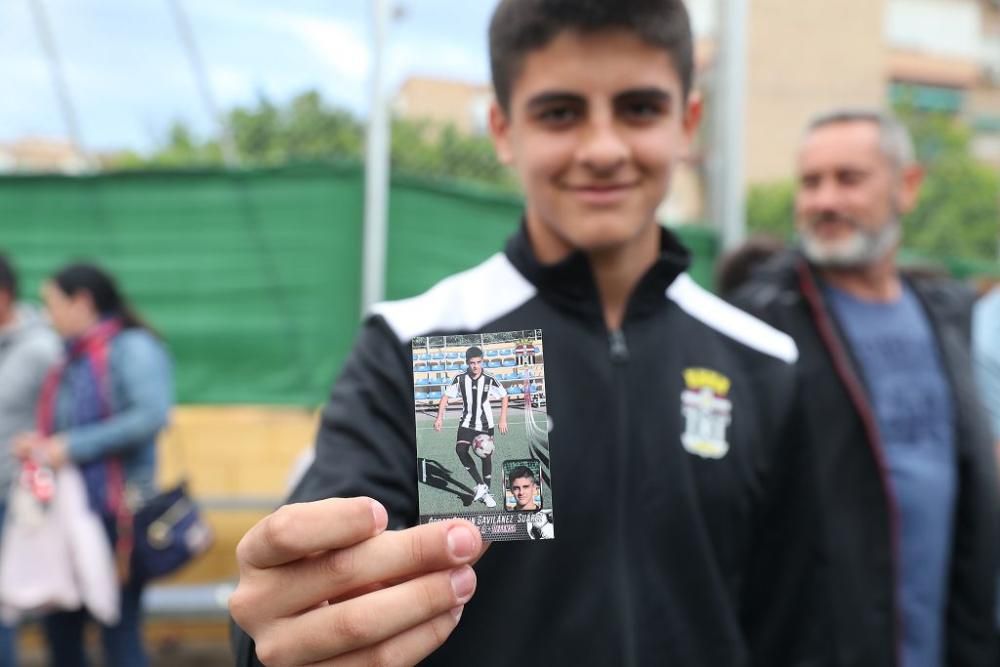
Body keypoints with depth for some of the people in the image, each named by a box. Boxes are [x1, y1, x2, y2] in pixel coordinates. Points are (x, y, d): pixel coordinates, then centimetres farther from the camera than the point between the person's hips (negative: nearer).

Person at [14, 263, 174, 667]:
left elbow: (153, 414, -24)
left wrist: (73, 446, -21)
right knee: (59, 626, 16)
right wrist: (41, 444, 2)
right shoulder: (76, 358, 12)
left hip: (117, 516, -8)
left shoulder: (132, 347, -11)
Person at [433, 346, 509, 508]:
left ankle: (485, 493, 20)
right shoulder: (460, 379, -9)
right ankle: (480, 484, -11)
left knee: (487, 457, 2)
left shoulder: (490, 380, -12)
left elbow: (504, 397, -1)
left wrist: (503, 419, -8)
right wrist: (440, 417, -12)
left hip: (485, 425, 0)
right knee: (460, 449, -22)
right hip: (467, 423, 0)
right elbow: (446, 396, -2)